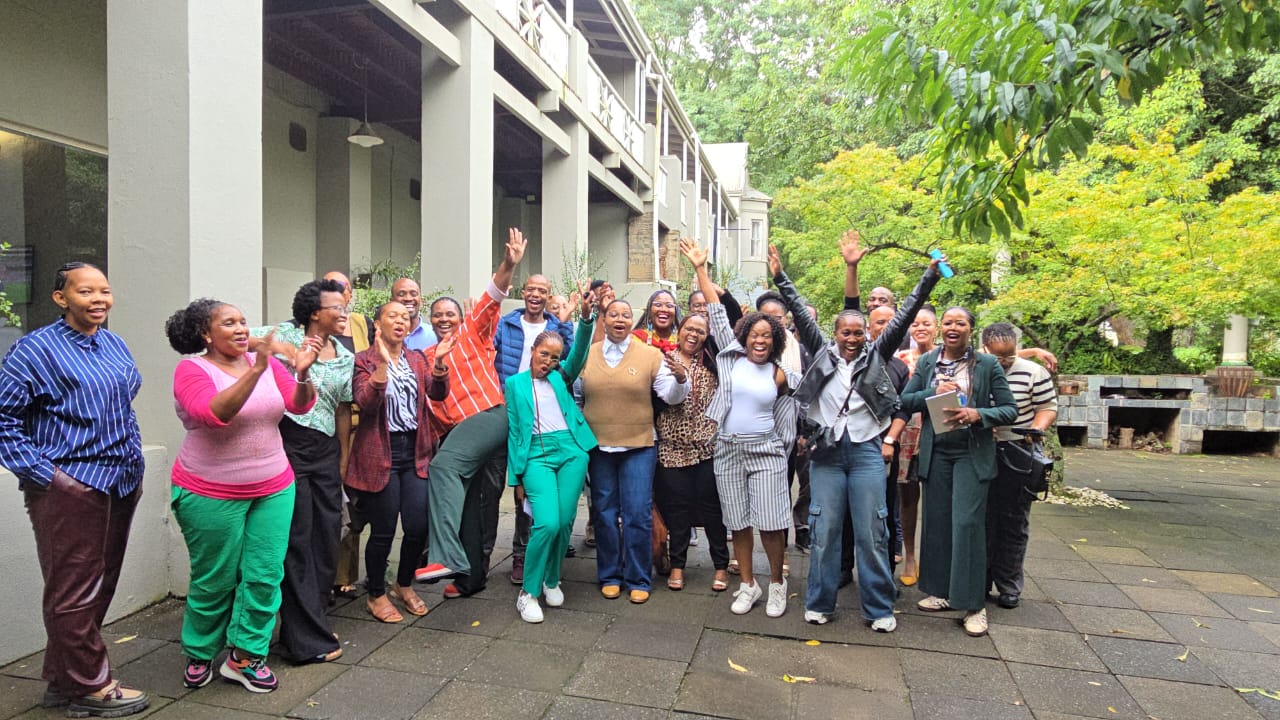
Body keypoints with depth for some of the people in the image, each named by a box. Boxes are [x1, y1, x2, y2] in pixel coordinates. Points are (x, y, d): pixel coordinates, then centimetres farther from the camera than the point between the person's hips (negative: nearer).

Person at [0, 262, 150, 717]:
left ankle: (61, 680, 31)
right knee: (75, 591, 3)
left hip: (121, 482, 8)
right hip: (69, 486, -8)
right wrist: (41, 473, -16)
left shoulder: (115, 345, 11)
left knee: (101, 585, 15)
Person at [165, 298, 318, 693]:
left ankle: (245, 657, 21)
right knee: (215, 580, 10)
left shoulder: (265, 361, 1)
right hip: (212, 494, -4)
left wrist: (303, 371, -26)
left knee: (266, 575, 5)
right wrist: (255, 371, -37)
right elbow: (214, 413, -29)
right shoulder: (191, 369, -11)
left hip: (273, 489, 4)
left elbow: (300, 404, -7)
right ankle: (199, 655, 33)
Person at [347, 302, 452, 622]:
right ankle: (376, 594, 24)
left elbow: (437, 394, -1)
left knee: (418, 526, 3)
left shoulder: (417, 358, 12)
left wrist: (439, 361, -16)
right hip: (381, 453, -4)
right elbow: (365, 401, -17)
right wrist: (382, 362, -26)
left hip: (415, 451, 5)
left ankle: (404, 585, 28)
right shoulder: (364, 360, -2)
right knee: (384, 531, 2)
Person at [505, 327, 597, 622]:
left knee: (564, 522, 1)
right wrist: (517, 477, 6)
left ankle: (552, 580, 26)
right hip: (536, 455, -2)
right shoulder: (515, 383, 12)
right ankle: (528, 592, 0)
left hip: (571, 451, 3)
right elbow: (514, 431, 10)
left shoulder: (560, 377, 16)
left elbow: (579, 351, 0)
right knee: (547, 523, -17)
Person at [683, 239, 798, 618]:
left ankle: (776, 584, 17)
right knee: (738, 522, 8)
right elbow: (717, 313, 0)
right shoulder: (731, 356, 2)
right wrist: (700, 269, -1)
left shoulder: (780, 374, 3)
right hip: (728, 451, 1)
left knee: (771, 522, -3)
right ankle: (748, 585, 23)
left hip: (766, 452, -1)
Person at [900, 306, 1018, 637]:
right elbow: (905, 401, 4)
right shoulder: (927, 361, 6)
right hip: (935, 452, 3)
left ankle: (974, 604, 6)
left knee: (967, 522, -7)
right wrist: (934, 392, -13)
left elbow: (1010, 409, -2)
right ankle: (942, 591, 24)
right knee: (936, 521, 8)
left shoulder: (987, 364, -1)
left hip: (972, 453, -3)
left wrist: (978, 415, -19)